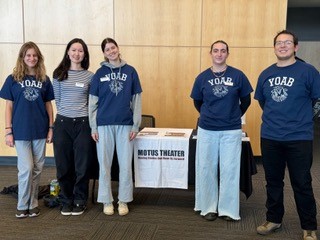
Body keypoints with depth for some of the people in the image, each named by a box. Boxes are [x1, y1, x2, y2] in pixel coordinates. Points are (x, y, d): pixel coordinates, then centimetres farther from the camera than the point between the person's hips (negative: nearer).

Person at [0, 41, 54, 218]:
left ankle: (33, 204, 22)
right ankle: (22, 206, 10)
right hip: (21, 131, -2)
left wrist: (51, 128, 3)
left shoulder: (44, 80, 6)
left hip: (40, 131, 2)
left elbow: (48, 105, 9)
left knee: (37, 169, 8)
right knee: (26, 168, -6)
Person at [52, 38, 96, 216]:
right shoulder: (59, 74, 5)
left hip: (83, 123, -1)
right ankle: (66, 201, 22)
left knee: (82, 166, 4)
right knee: (63, 165, 6)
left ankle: (79, 201, 19)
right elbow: (57, 99, 9)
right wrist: (65, 113, 6)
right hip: (63, 123, 1)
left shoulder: (90, 76, 3)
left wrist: (82, 114, 2)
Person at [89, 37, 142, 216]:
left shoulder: (130, 71, 3)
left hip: (125, 124, 0)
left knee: (126, 165, 5)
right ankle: (107, 201, 20)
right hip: (104, 124, 0)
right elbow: (93, 102, 4)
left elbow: (137, 100, 3)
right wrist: (93, 127, -1)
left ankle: (123, 201, 19)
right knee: (105, 165, 7)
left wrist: (136, 125, -2)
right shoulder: (100, 73, 4)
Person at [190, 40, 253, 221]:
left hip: (231, 130, -1)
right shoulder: (202, 77, 0)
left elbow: (246, 101, 6)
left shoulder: (238, 75, -4)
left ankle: (228, 209, 17)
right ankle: (209, 207, 21)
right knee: (207, 169, 8)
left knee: (230, 169, 4)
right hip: (207, 130, 1)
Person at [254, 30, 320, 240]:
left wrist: (301, 118, 3)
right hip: (270, 137, 4)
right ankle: (274, 220, 31)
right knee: (273, 181, 15)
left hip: (299, 138, -4)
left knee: (302, 184, 5)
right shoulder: (266, 74, 6)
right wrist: (276, 117, 12)